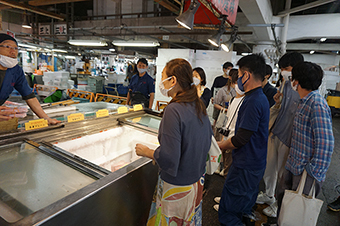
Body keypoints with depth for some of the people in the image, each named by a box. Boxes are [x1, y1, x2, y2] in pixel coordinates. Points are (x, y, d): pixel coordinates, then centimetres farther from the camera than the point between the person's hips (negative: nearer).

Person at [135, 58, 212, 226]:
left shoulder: (173, 110, -26)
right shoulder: (199, 105, -1)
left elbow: (169, 158, -27)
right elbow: (208, 136, 12)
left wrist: (146, 152, -10)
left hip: (177, 186, -7)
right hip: (197, 180, 8)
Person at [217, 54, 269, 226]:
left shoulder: (253, 101, -24)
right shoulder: (261, 97, 9)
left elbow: (241, 139, -24)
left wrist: (219, 146, -7)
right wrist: (225, 143, 15)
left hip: (246, 167, -10)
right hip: (256, 163, 10)